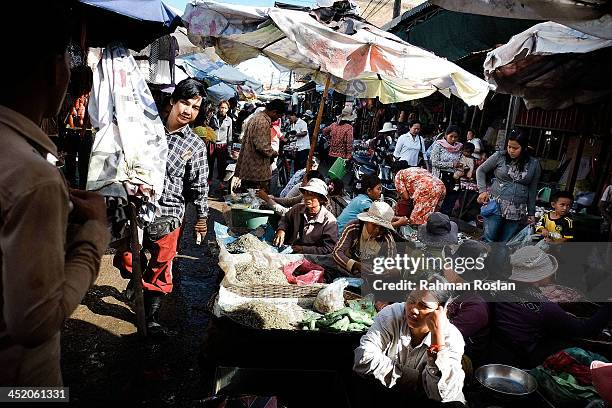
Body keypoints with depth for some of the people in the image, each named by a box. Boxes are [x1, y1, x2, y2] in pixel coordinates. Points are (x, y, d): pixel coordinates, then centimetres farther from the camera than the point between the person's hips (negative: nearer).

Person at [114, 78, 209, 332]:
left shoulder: (196, 146, -2)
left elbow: (199, 186, 2)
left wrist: (202, 217, 6)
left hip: (168, 214, -1)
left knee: (160, 270, 7)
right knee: (125, 259, 7)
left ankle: (151, 317, 26)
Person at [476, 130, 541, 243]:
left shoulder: (534, 164, 5)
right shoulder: (500, 156, 0)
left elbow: (532, 191, 10)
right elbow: (481, 170, 10)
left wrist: (531, 213, 12)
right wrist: (482, 190, -3)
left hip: (517, 211, 2)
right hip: (496, 205, -1)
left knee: (504, 243, 2)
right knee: (489, 239, -7)